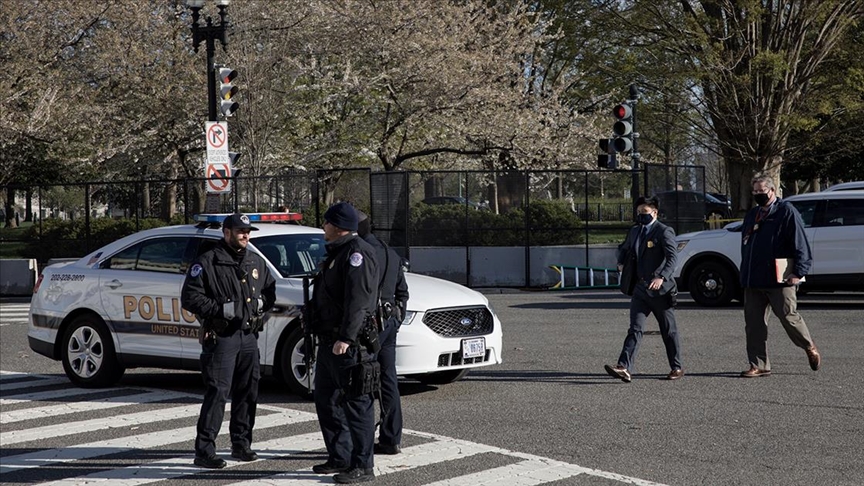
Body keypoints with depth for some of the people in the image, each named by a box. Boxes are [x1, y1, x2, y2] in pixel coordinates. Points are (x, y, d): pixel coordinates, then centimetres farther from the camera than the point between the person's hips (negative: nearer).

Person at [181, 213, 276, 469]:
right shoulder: (208, 262, -6)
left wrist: (262, 302, 3)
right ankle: (204, 450, -8)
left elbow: (271, 289, 24)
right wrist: (220, 309, -18)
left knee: (247, 393, 12)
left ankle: (241, 444, 24)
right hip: (220, 337, -7)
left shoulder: (256, 262, 14)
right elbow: (189, 297, -11)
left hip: (249, 336, 7)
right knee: (217, 393, -10)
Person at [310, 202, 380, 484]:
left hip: (349, 344, -11)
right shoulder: (337, 252, 19)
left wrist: (345, 338, -28)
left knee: (356, 403, -7)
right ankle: (339, 458, 25)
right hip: (330, 341, 11)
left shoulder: (356, 253, -15)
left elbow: (357, 300, -24)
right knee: (325, 399, 16)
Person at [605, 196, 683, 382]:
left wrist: (661, 277, -33)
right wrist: (621, 263, 19)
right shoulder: (635, 232, 14)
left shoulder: (664, 232, -9)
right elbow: (624, 249, 35)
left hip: (660, 290, -6)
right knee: (635, 329, -6)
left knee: (669, 331, 6)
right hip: (640, 288, 6)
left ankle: (677, 368, 19)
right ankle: (624, 368, -17)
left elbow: (672, 257, -20)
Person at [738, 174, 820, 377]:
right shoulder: (752, 215, 18)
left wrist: (799, 271, -16)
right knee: (753, 324, 3)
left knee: (789, 318, 1)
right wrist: (745, 274, 20)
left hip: (779, 279, -7)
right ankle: (759, 365, 8)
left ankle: (810, 348, 26)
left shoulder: (786, 211, -4)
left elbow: (800, 243, -10)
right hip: (753, 280, 7)